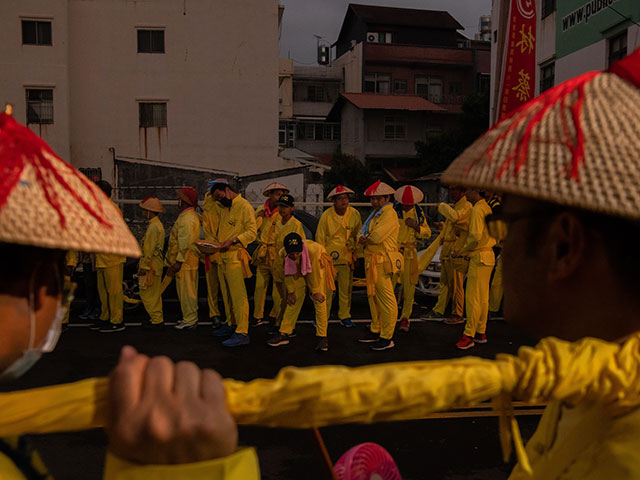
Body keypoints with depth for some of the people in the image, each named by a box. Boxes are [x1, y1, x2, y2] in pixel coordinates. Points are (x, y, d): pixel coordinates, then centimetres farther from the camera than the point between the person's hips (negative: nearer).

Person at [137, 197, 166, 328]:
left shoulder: (153, 227, -18)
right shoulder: (157, 224, 15)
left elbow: (150, 249, -21)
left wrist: (144, 266, -18)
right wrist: (142, 263, 22)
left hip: (151, 265, -10)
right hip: (156, 264, 10)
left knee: (147, 294, -5)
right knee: (155, 293, 15)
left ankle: (157, 320, -1)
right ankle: (158, 318, 23)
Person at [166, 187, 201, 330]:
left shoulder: (187, 218, -18)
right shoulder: (193, 216, 16)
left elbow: (185, 243, -24)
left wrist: (179, 262, -24)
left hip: (185, 262, -10)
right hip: (191, 261, 10)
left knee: (186, 291, -4)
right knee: (190, 291, 15)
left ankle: (189, 320, 2)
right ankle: (191, 317, 23)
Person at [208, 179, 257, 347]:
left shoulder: (244, 206, -7)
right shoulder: (224, 208, 21)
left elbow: (252, 231, -13)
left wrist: (232, 241, -21)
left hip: (235, 256, -9)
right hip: (221, 256, 9)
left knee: (238, 295, -10)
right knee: (226, 294, 14)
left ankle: (242, 333, -10)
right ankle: (231, 324, 25)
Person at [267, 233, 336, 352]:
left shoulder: (312, 249, -41)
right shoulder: (283, 254, -29)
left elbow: (315, 272, -28)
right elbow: (288, 272, -11)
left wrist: (316, 292, -19)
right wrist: (290, 291, -6)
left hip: (317, 267, -3)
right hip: (298, 271, 3)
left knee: (319, 300, -12)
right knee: (293, 301, 0)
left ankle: (322, 337, -8)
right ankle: (284, 334, 9)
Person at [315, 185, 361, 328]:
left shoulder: (354, 214, -2)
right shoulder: (326, 215, -9)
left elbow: (358, 235, 13)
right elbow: (320, 237, 0)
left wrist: (355, 252, 12)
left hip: (347, 256, 3)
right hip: (329, 256, -2)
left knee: (346, 288, 7)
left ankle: (345, 316, 21)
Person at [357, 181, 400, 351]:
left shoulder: (389, 214, -13)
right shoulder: (375, 214, 18)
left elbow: (377, 237, -23)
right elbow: (363, 233, 15)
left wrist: (366, 238, -2)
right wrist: (362, 238, -10)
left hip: (383, 262, -10)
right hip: (372, 261, 10)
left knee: (386, 300, -5)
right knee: (373, 297, 17)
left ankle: (387, 338, 0)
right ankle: (375, 332, 29)